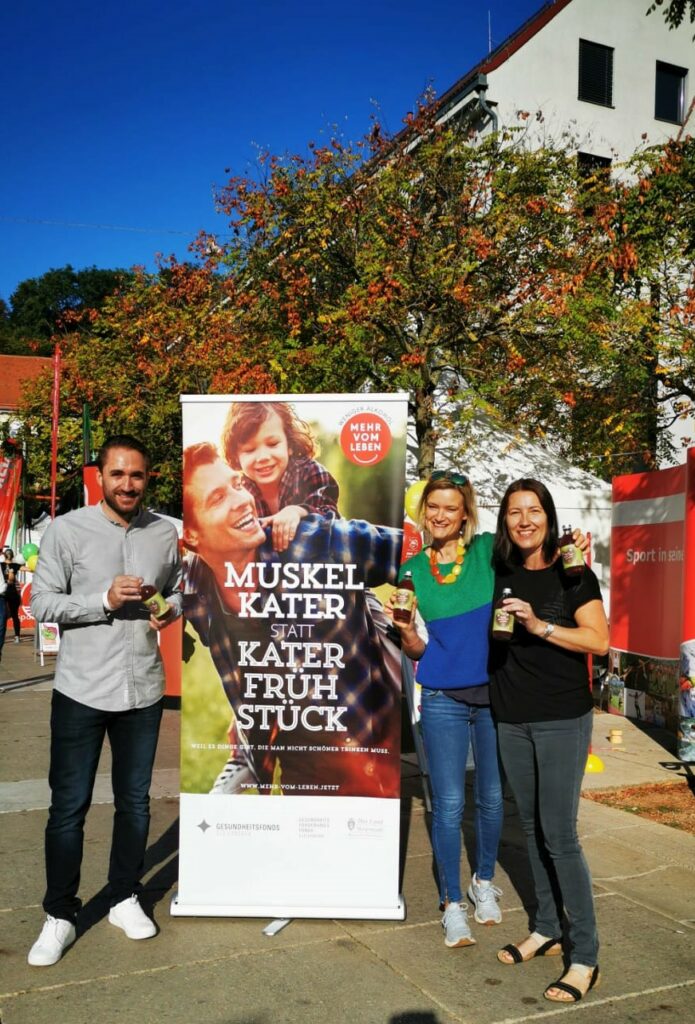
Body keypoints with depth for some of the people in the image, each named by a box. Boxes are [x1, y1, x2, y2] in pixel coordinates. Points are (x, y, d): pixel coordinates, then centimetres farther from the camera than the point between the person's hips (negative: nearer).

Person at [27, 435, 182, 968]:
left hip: (143, 689, 3)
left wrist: (170, 608, -6)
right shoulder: (67, 530, -6)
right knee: (68, 807, 5)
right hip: (82, 690, -3)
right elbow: (41, 603, -7)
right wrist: (104, 600, -20)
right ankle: (60, 916, 23)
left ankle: (125, 899, 34)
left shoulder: (165, 533, 3)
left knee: (134, 802, 15)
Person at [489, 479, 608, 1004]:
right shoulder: (501, 573, 6)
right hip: (512, 719, 5)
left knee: (559, 834, -5)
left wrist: (541, 626, -24)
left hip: (563, 719, -5)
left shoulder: (571, 573, -7)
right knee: (532, 827, 14)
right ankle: (546, 930, 30)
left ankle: (585, 957, 7)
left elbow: (599, 640, -13)